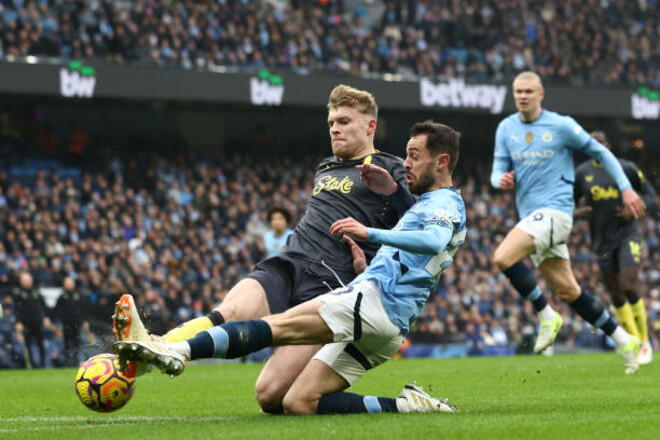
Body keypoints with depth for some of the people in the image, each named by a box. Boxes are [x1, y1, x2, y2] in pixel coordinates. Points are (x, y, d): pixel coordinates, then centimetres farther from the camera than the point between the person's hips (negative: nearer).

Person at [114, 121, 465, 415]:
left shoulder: (446, 204, -2)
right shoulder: (430, 205, 31)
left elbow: (433, 241, -27)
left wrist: (370, 233, -36)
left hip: (376, 298, -10)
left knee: (278, 326, -23)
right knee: (297, 404, -1)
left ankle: (179, 351, -37)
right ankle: (406, 405, -4)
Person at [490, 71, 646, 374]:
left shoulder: (561, 125, -4)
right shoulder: (506, 129, 9)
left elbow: (600, 152, 6)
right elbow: (498, 170, 8)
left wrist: (626, 189, 2)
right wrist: (501, 180, -16)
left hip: (555, 210, -6)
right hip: (531, 215, 6)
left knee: (503, 257, -26)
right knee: (568, 292, 7)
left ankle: (546, 316, -10)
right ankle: (623, 341, 19)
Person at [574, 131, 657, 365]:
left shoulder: (627, 168, -1)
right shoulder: (581, 174, 3)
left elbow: (650, 195, 6)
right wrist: (576, 213, -12)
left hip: (628, 234, -3)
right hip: (603, 241, 3)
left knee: (629, 287, -17)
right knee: (616, 295, 4)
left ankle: (645, 342, 0)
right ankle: (635, 344, 19)